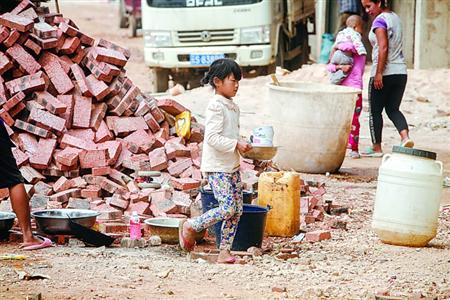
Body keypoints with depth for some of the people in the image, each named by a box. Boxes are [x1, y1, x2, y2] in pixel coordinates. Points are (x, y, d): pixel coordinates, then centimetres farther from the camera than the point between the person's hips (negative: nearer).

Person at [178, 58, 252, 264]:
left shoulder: (233, 107, 15)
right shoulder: (215, 106, -14)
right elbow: (212, 137, -22)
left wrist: (244, 145, 6)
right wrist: (236, 145, -22)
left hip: (232, 165, 9)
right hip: (216, 167, -9)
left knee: (238, 210, 5)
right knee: (228, 208, -14)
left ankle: (224, 251, 10)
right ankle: (190, 226, 4)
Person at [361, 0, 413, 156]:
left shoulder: (380, 20, -12)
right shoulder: (395, 17, 14)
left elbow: (383, 47, -21)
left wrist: (379, 73, -21)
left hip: (384, 73, -8)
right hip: (400, 72, 8)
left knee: (375, 111, 6)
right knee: (393, 109, 12)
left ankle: (376, 148, 11)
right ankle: (405, 136, -12)